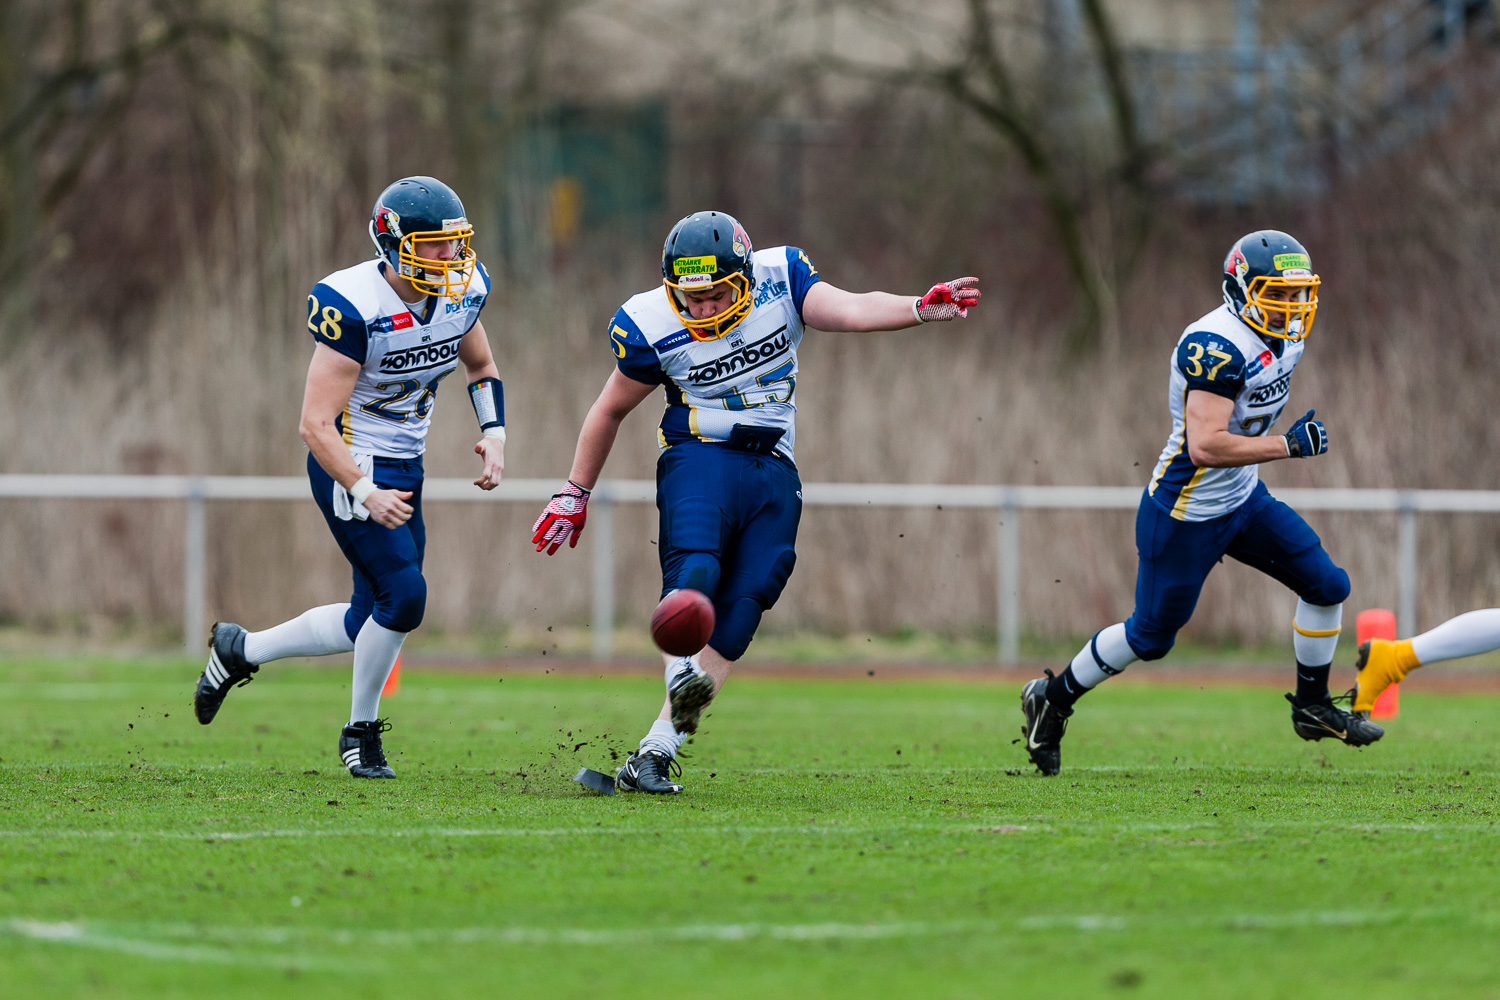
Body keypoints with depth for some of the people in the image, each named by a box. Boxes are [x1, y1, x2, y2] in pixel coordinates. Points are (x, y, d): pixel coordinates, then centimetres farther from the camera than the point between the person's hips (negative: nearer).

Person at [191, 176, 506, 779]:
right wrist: (365, 495, -33)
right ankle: (361, 732, 3)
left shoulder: (463, 291, -3)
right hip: (350, 468, -8)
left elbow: (480, 366, 18)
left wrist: (494, 433, 1)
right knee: (404, 595, -18)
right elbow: (316, 423, -24)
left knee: (370, 624, 10)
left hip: (403, 470, 8)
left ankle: (239, 650, 32)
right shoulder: (356, 307, -25)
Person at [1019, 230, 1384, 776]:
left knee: (1327, 587, 4)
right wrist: (1288, 445, -30)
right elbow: (1205, 446, -35)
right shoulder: (1219, 346, -29)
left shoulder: (1285, 333, 2)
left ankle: (1312, 708, 21)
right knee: (1150, 636, 5)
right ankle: (1051, 699, 25)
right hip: (1187, 514, -9)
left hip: (1243, 497, 9)